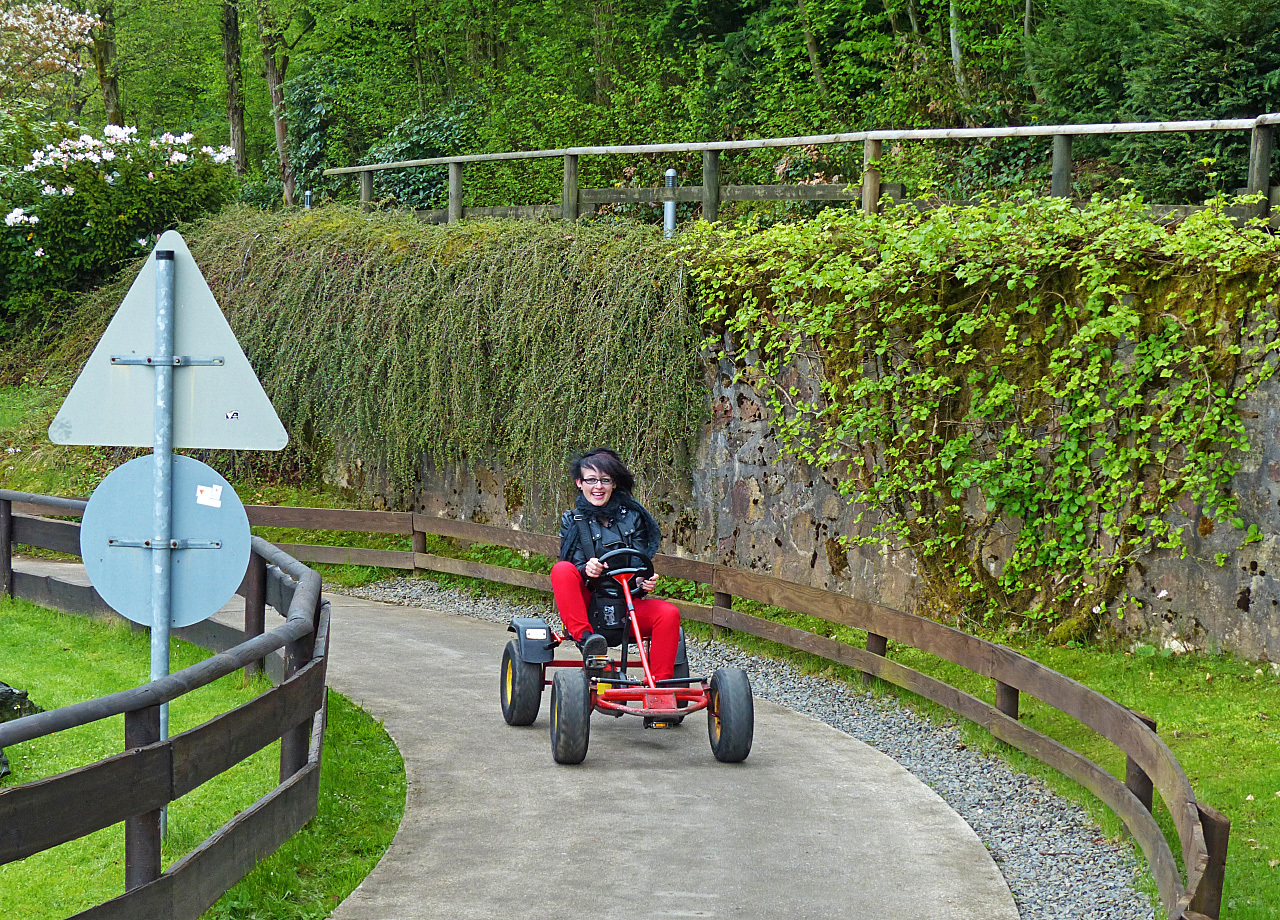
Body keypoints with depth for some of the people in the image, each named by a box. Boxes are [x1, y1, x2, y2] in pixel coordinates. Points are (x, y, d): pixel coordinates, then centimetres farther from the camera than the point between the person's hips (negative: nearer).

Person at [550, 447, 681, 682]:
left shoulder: (631, 517, 11)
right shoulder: (573, 521, 8)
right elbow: (574, 565, -3)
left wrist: (644, 582, -17)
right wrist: (587, 571, -28)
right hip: (586, 604, -1)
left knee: (669, 613, -27)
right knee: (562, 569, -31)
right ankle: (584, 637, -42)